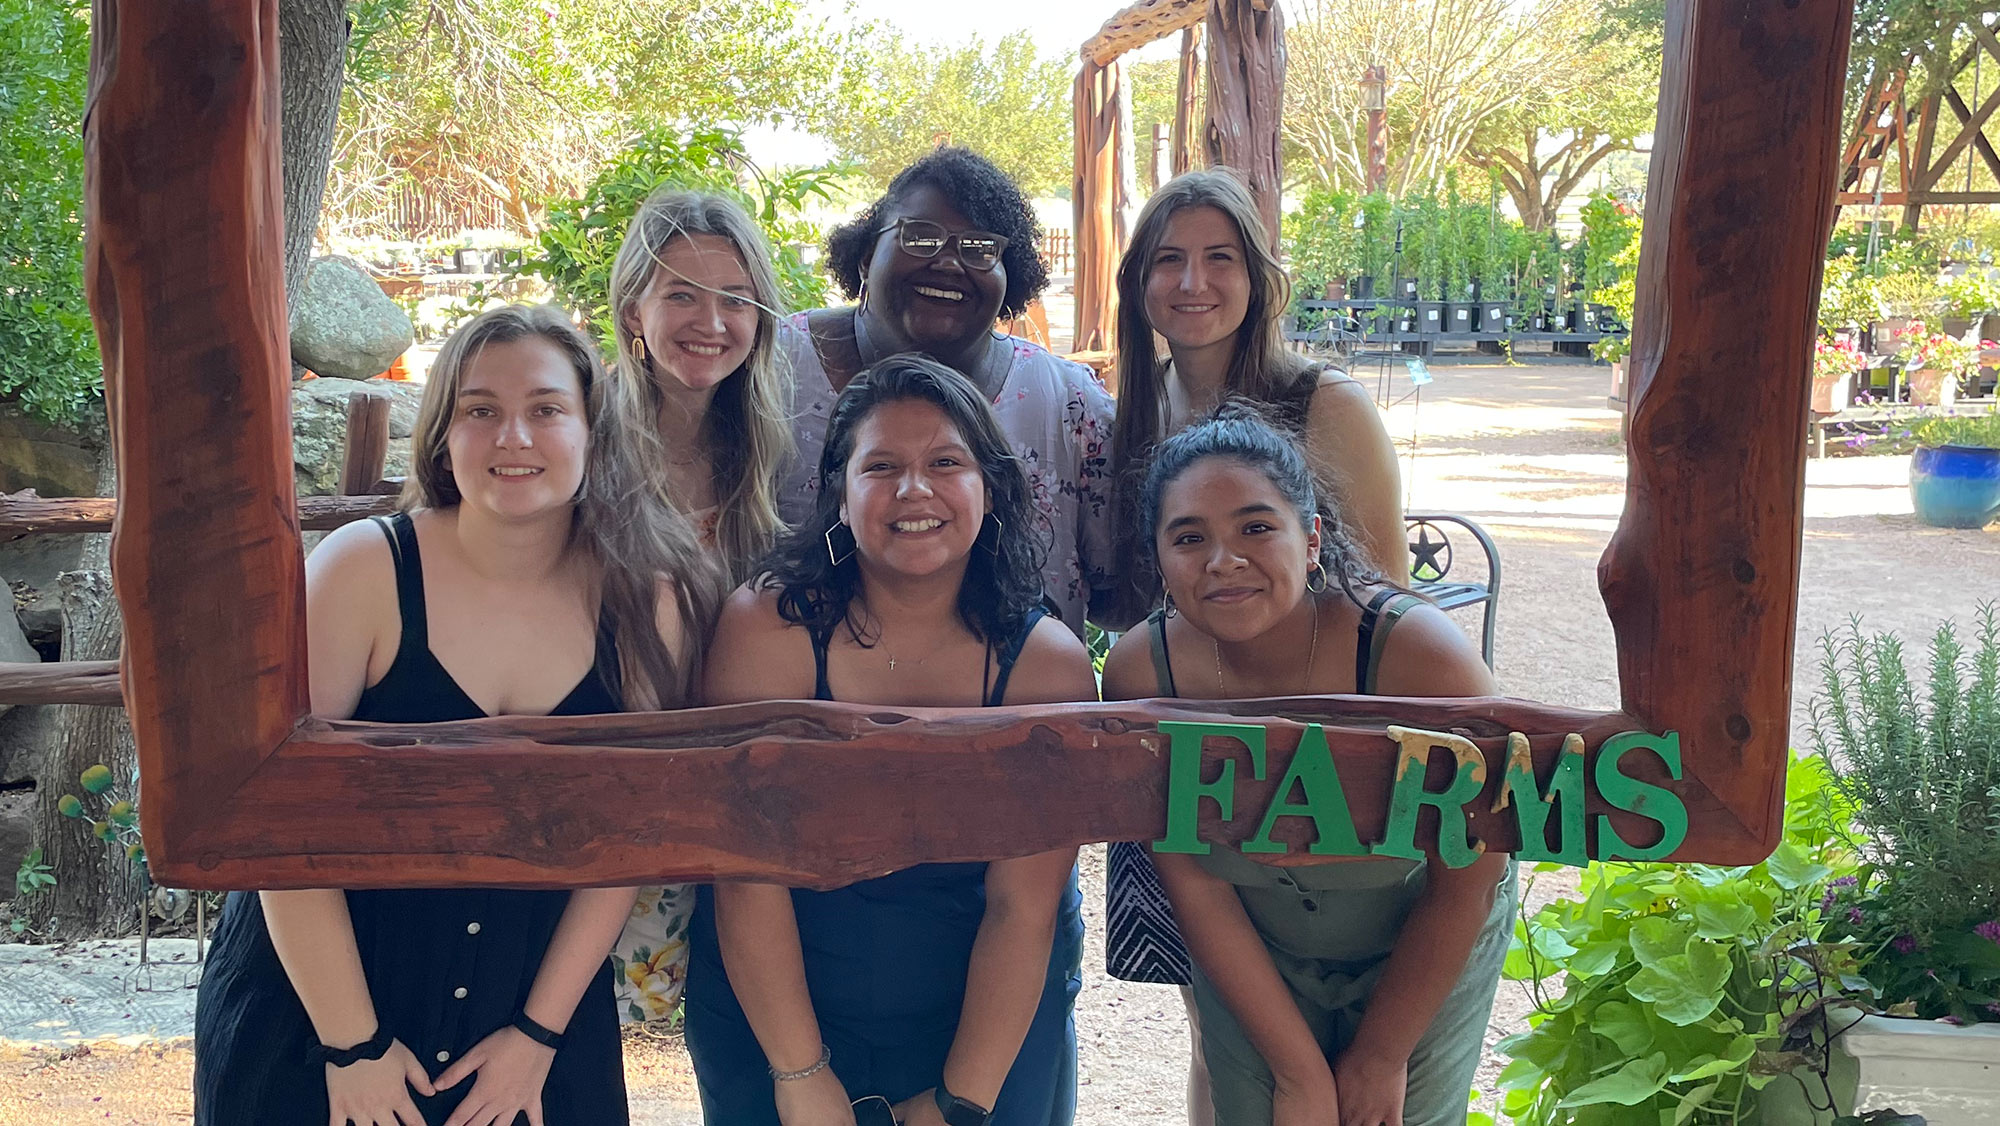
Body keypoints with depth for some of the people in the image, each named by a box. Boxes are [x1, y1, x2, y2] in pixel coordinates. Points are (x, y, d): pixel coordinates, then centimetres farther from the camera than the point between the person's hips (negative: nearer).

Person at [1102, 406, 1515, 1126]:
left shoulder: (1422, 656, -33)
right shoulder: (1141, 672, -24)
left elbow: (1467, 883, -20)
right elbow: (1194, 883, -15)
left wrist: (1381, 1056, -10)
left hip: (1426, 953, -2)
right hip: (1250, 957, 2)